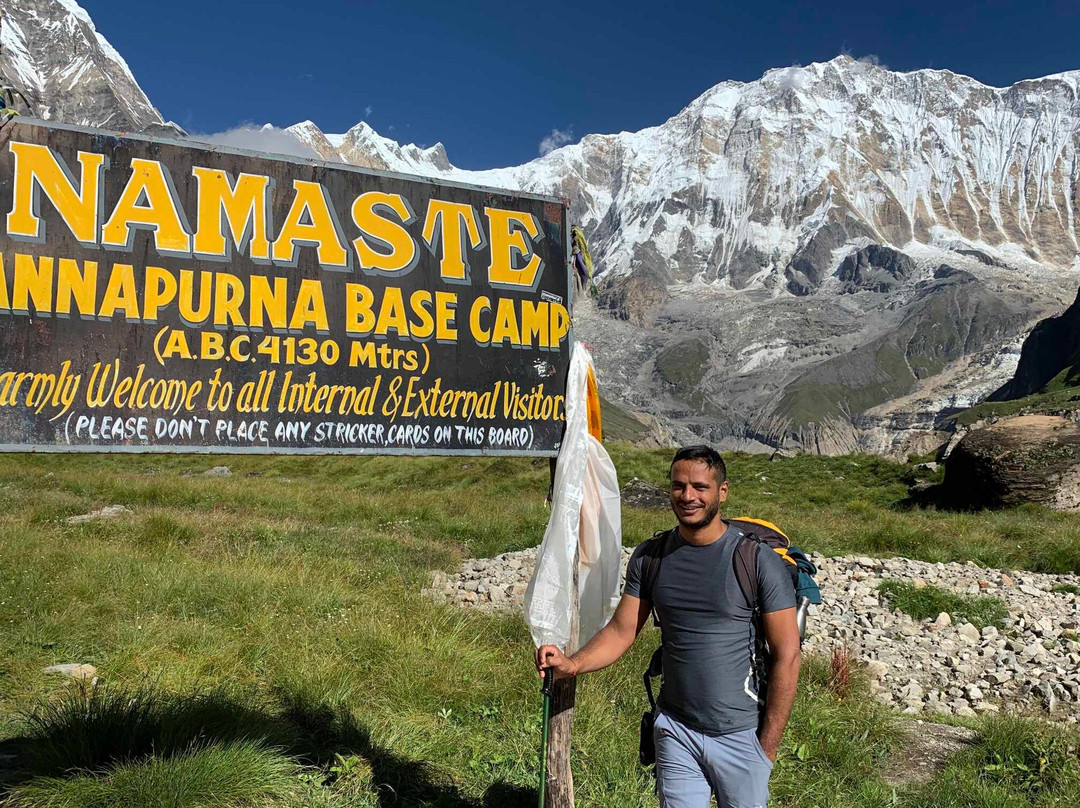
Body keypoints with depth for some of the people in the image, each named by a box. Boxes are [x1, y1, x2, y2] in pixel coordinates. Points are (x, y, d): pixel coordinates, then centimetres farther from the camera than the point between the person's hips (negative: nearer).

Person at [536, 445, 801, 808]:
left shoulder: (759, 560, -12)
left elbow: (786, 655, -10)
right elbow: (621, 630, 0)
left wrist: (769, 744, -10)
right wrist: (573, 664, -18)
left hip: (741, 736, -3)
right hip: (676, 731, 3)